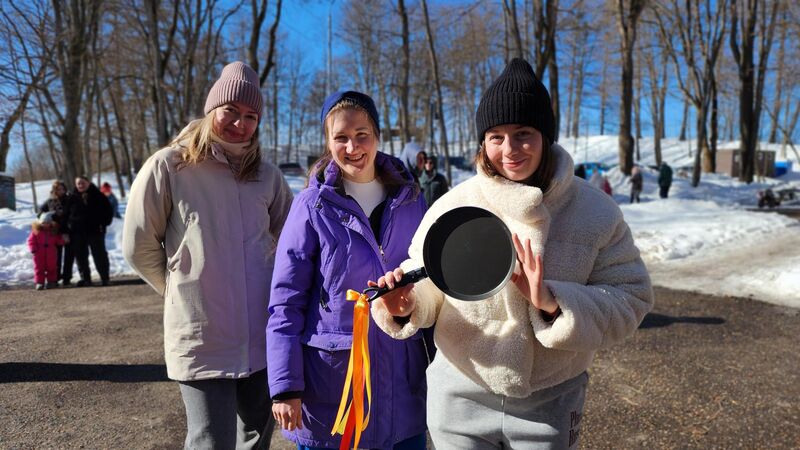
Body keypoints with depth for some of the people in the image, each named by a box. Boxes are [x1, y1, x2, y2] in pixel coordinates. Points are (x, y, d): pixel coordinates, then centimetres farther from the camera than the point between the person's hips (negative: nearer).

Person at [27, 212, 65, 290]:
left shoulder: (54, 230, 3)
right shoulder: (36, 230, -1)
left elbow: (58, 240, 10)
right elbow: (31, 240, 0)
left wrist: (61, 241, -12)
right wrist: (33, 249, -13)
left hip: (51, 254, 1)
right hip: (39, 253, -1)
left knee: (51, 267, 8)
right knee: (39, 268, 2)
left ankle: (51, 281, 18)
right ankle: (39, 282, 7)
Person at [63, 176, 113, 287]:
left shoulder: (98, 195, 2)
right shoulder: (72, 198, 6)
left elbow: (108, 211, 4)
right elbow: (65, 214, 7)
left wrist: (104, 223, -6)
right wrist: (67, 229, -1)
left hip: (95, 231, -2)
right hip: (77, 232, 2)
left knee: (99, 255, 2)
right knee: (81, 257, 5)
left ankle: (105, 278, 8)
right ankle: (85, 278, 12)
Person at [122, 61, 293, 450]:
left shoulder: (266, 174, 5)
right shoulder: (169, 166, -7)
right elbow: (139, 246, -1)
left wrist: (265, 287, 11)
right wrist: (184, 290, 7)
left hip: (263, 336, 5)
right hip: (201, 339, -4)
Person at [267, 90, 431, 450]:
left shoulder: (410, 199, 2)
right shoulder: (313, 205, -7)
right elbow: (285, 302, -7)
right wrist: (285, 386, -11)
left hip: (404, 382, 3)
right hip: (331, 385, -3)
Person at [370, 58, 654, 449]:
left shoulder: (595, 211, -8)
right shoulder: (452, 207, -9)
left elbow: (630, 300, -9)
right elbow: (427, 288, -2)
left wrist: (554, 301, -25)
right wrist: (406, 305, -24)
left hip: (551, 404, 1)